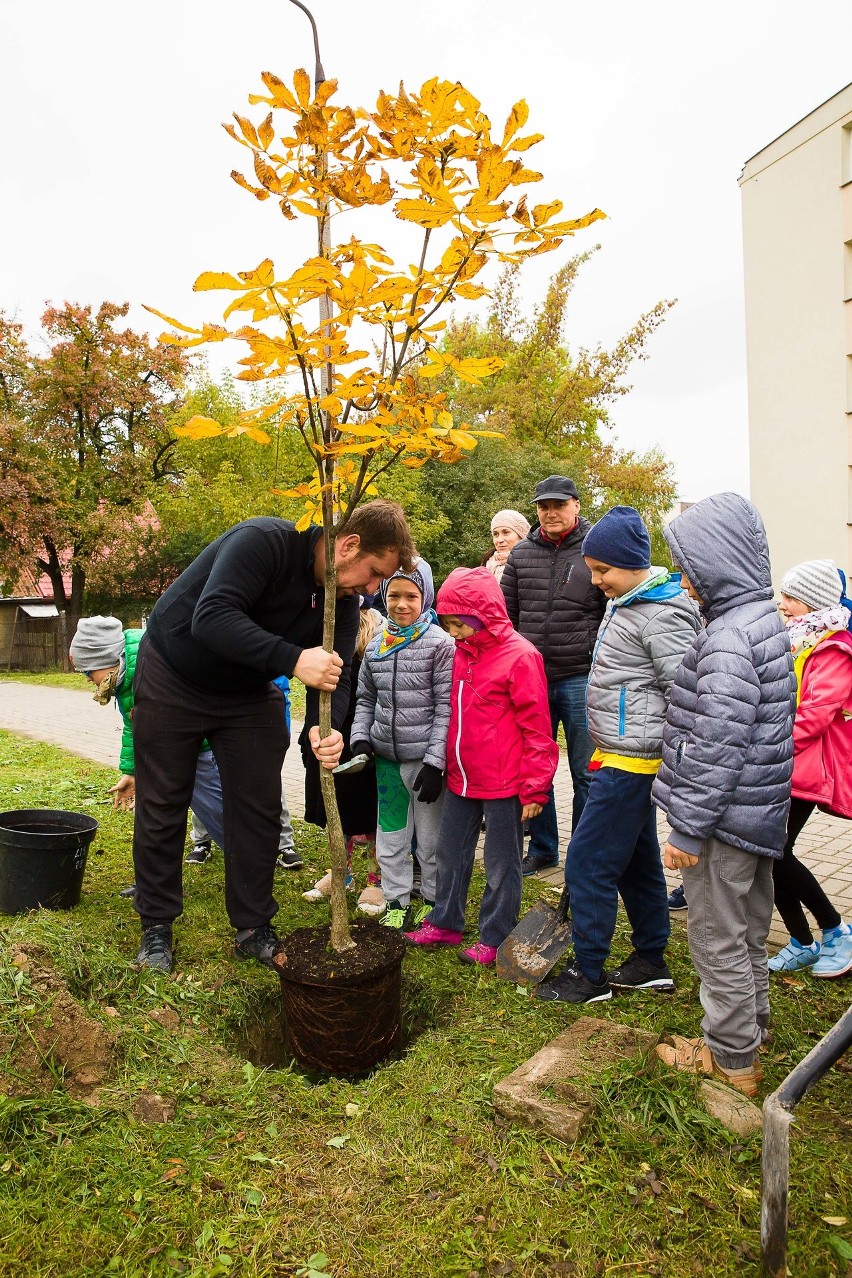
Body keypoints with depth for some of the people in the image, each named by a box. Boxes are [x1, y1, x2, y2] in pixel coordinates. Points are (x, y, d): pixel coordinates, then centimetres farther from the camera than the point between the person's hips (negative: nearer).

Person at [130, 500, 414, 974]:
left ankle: (253, 928, 19)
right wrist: (294, 659, -47)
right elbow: (211, 617, -41)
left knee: (260, 809, 4)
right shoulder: (264, 542, -31)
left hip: (248, 693, 6)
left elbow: (337, 673, -14)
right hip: (172, 680, -5)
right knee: (162, 808, 5)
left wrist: (326, 728, -34)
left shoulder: (344, 598, -10)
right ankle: (156, 926, 23)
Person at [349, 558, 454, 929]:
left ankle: (432, 900, 28)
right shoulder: (376, 646, 6)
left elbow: (446, 707, -12)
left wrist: (435, 761, -15)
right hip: (386, 757, 5)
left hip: (424, 757, -4)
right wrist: (360, 739, 1)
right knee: (390, 835, 13)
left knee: (430, 837, 8)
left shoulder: (439, 644, -9)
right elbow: (366, 699, 16)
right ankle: (396, 902, 29)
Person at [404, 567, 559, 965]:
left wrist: (534, 788, -14)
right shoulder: (460, 652, 5)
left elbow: (536, 727, -15)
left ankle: (495, 939, 24)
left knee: (502, 864, 8)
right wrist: (448, 764, 17)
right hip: (461, 779, 8)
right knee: (450, 851, 18)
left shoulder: (519, 655, -16)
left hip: (503, 784, -7)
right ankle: (445, 923, 36)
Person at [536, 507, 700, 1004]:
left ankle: (589, 975, 13)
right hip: (618, 754, 10)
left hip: (633, 762, -10)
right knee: (637, 860, 18)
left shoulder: (663, 614, -18)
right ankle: (652, 963, 33)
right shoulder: (624, 602, 12)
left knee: (589, 862, -3)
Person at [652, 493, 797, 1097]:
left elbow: (716, 747, -26)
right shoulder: (766, 619, 8)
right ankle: (749, 1031, 41)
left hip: (726, 817, -10)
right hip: (761, 811, 10)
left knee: (719, 938, 8)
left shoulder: (728, 638, -24)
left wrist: (688, 828, -18)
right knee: (749, 931, 23)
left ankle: (731, 1057, 25)